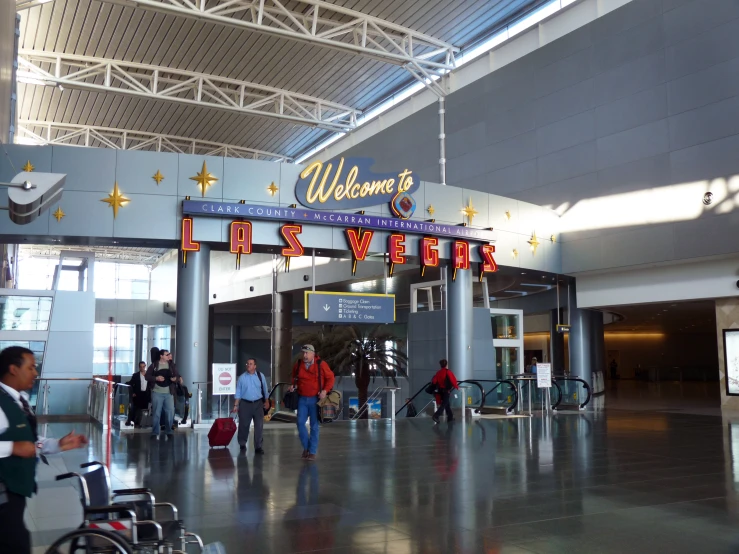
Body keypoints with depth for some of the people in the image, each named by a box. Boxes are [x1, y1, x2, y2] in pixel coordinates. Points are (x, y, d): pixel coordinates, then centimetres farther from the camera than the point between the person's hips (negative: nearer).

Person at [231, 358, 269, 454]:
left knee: (259, 425, -4)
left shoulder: (260, 376, 2)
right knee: (244, 425, 7)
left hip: (258, 404, 1)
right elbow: (238, 392, 2)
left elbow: (265, 389, 11)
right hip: (245, 404, 0)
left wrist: (266, 401, 15)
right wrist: (236, 405, -1)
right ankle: (242, 444, 27)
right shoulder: (242, 377, -1)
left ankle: (258, 447, 2)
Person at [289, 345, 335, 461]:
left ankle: (312, 451, 11)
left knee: (314, 426, 2)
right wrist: (293, 385, 2)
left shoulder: (321, 364, -9)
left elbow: (330, 377, 0)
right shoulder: (298, 364, 2)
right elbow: (294, 377, 21)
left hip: (316, 399, -3)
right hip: (302, 399, 3)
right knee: (300, 423, -2)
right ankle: (306, 446, 18)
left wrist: (325, 390, -12)